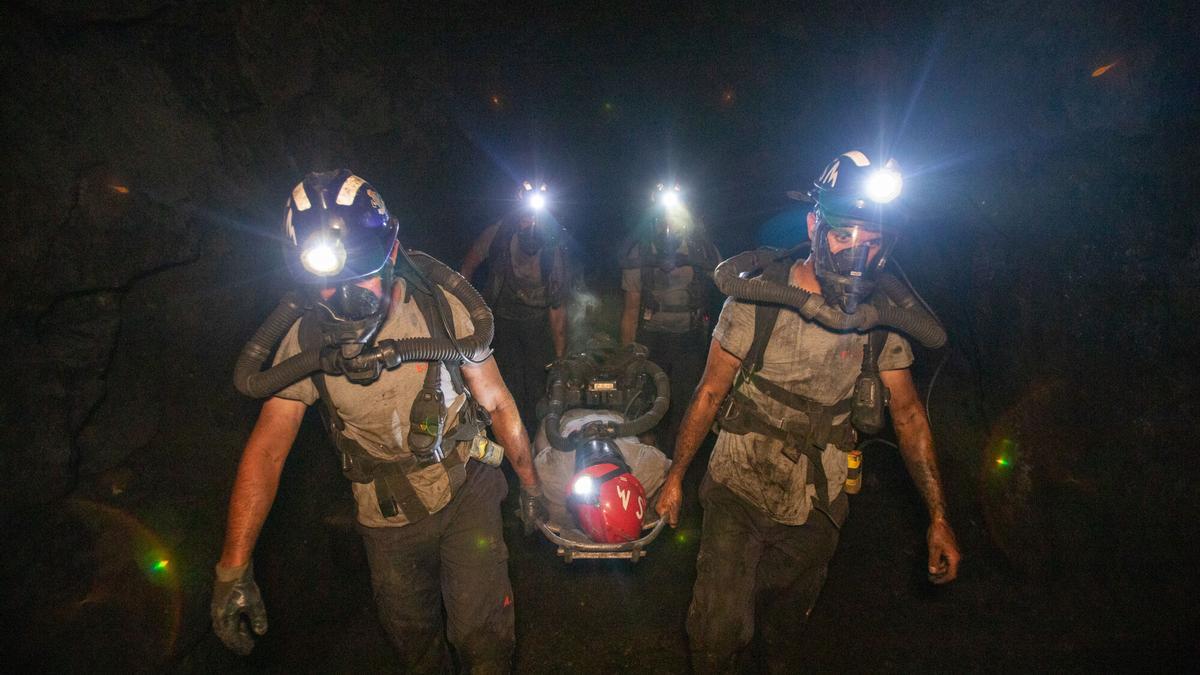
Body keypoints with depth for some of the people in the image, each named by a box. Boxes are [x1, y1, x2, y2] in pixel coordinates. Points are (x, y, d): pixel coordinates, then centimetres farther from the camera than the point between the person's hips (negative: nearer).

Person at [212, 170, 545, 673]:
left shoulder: (443, 308, -19)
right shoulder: (306, 340, -16)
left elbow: (497, 404, -8)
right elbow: (267, 449, -13)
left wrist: (530, 483, 2)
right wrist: (232, 568, -18)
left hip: (466, 493, -2)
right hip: (387, 519, 2)